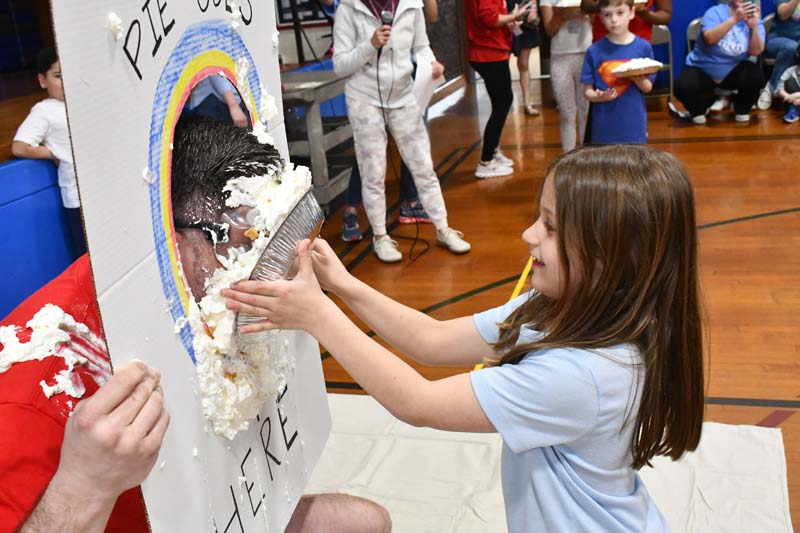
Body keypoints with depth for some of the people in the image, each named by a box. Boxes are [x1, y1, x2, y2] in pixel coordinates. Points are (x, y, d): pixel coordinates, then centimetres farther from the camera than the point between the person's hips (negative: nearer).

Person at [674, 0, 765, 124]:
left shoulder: (754, 20, -3)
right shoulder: (715, 12, -11)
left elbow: (756, 51, -17)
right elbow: (710, 38, -30)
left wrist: (754, 26, -31)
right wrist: (735, 18, -38)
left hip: (734, 71, 2)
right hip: (702, 69, -2)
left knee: (756, 75, -27)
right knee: (683, 87, -30)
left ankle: (741, 109, 4)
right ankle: (698, 109, 6)